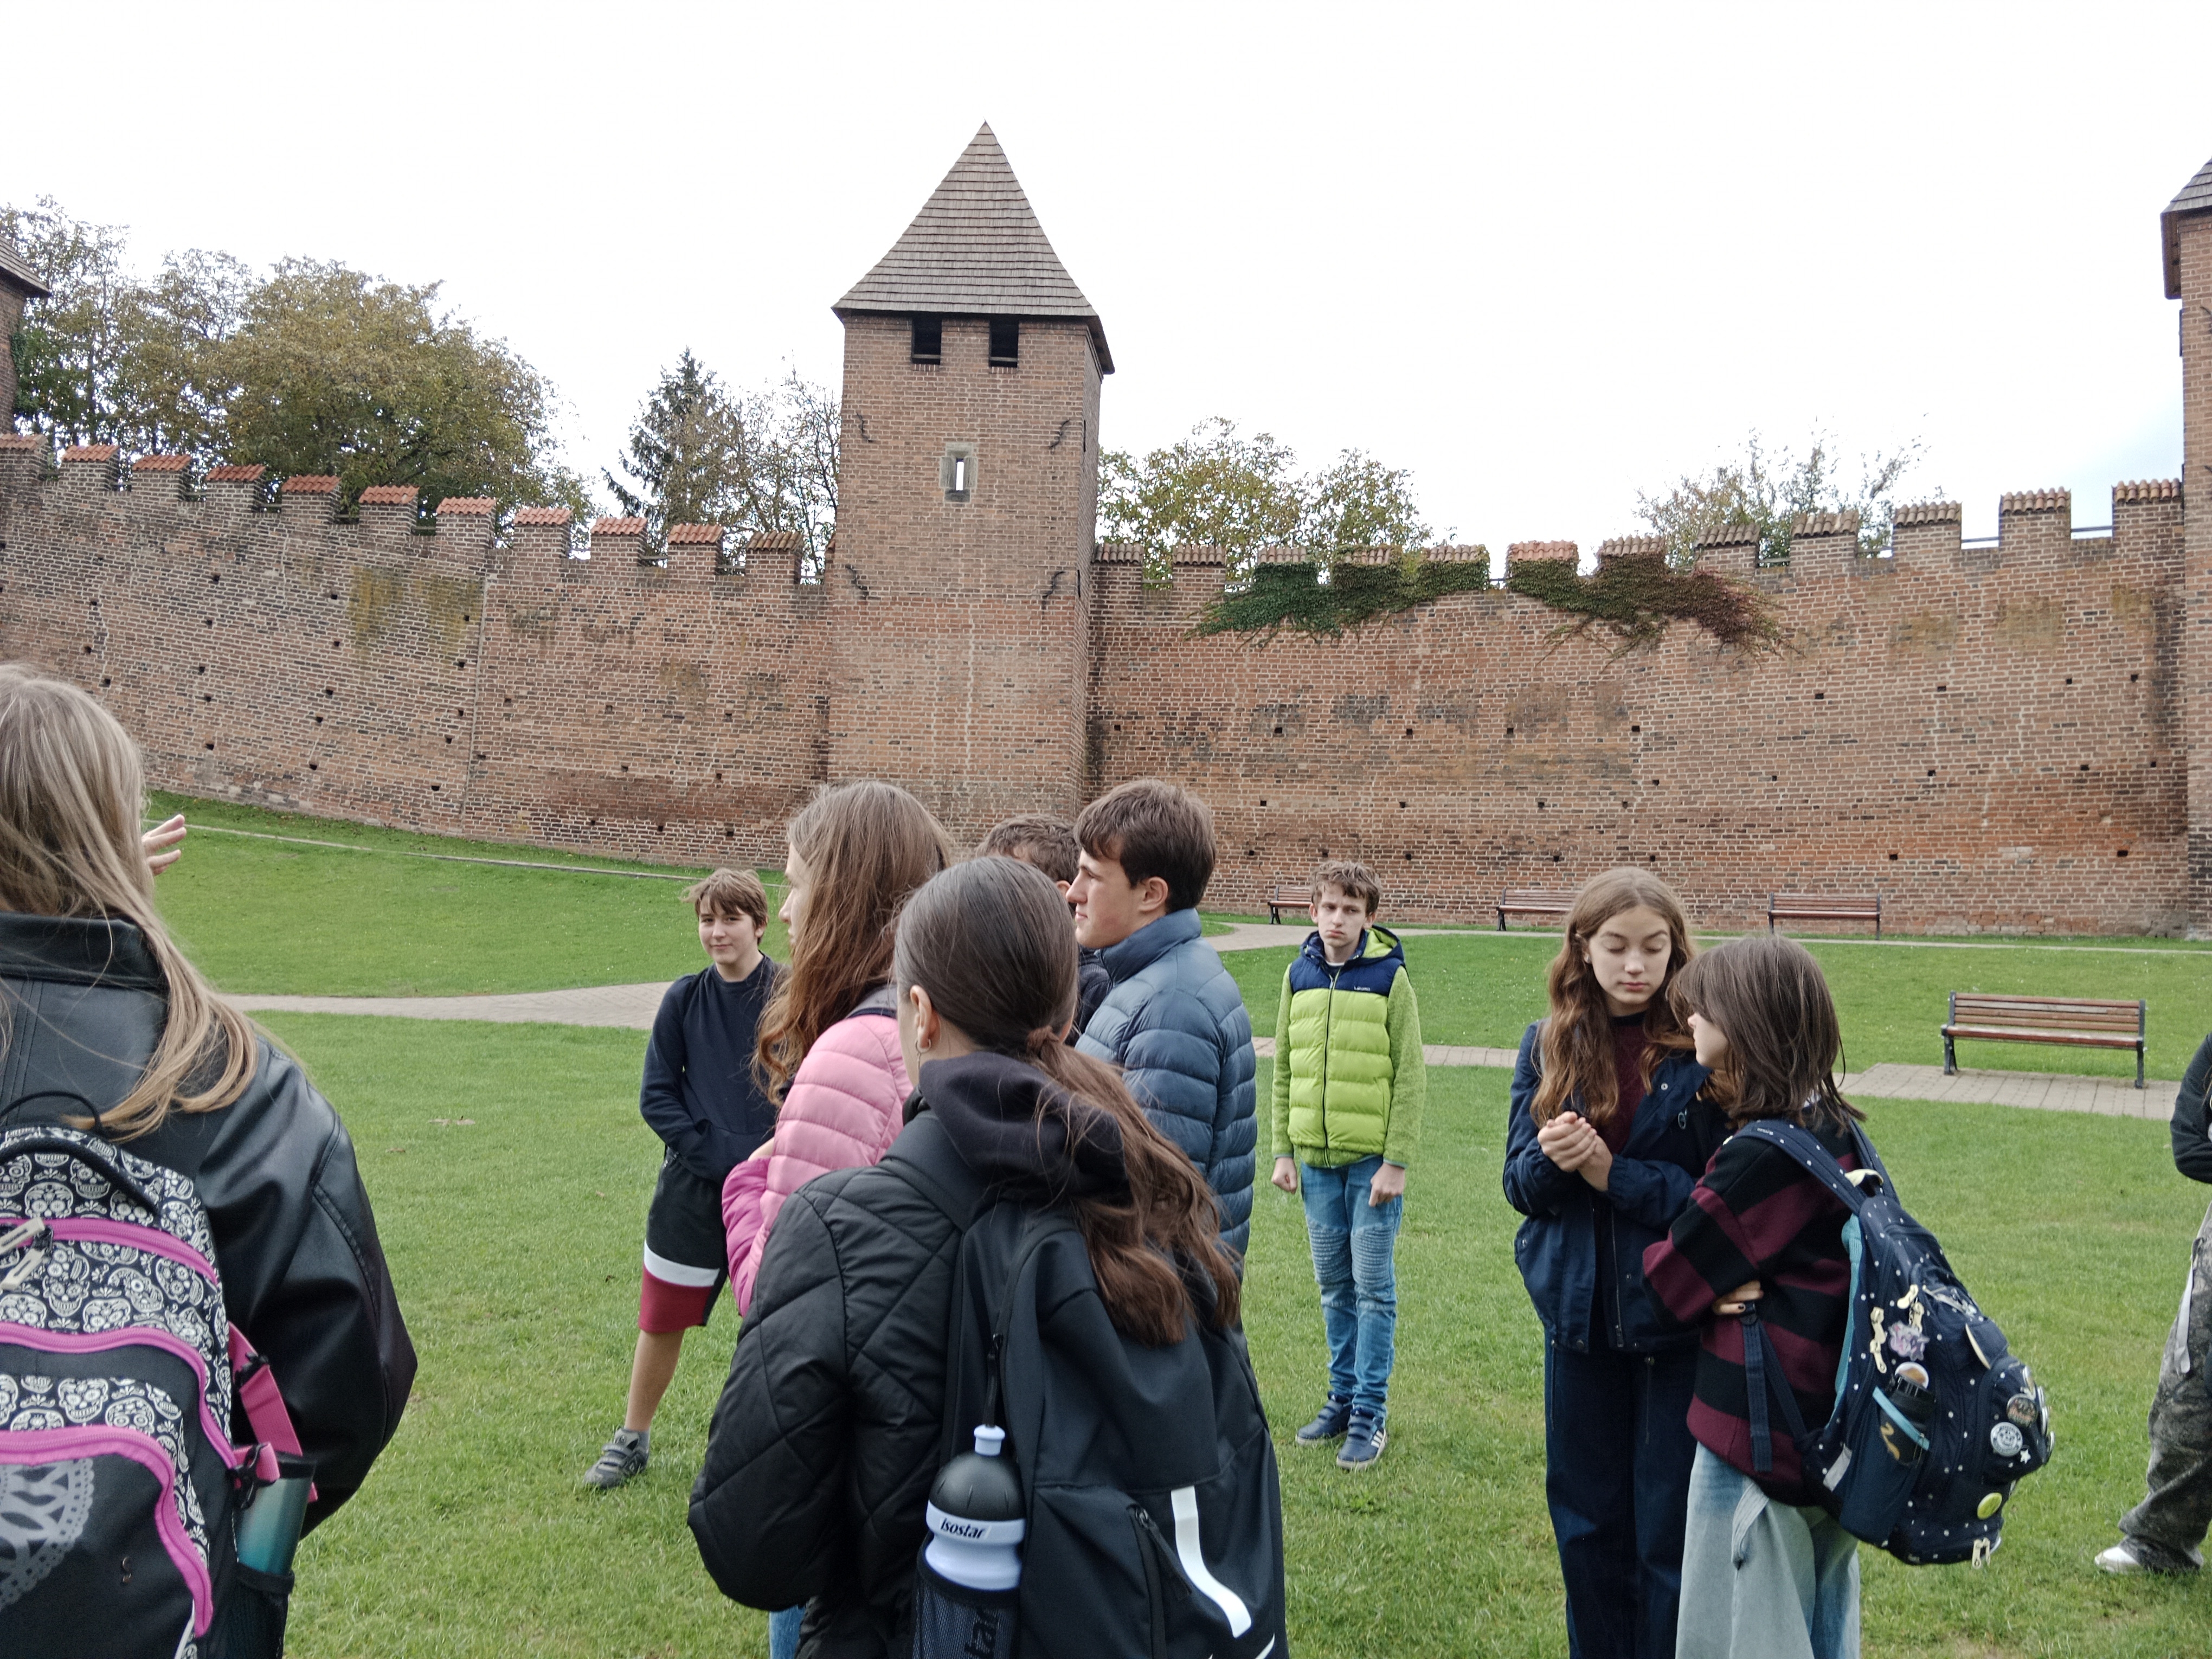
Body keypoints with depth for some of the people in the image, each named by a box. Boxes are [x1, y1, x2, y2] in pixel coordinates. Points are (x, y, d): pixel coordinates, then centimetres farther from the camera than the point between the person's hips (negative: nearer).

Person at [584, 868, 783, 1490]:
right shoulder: (685, 999, -1)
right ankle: (632, 1440, 34)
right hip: (692, 1189, 2)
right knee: (662, 1319, 13)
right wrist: (717, 1152, -11)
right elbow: (656, 1096, 0)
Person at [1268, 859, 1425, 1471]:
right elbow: (1284, 1070, 10)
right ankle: (1343, 1398, 25)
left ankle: (1370, 1414, 11)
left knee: (1373, 1287, 1)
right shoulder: (1298, 976, 5)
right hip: (1315, 1158, 4)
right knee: (1335, 1286, 13)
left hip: (1373, 1160, -4)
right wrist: (1283, 1150, 6)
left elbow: (1411, 1076, -7)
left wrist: (1396, 1162, -11)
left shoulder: (1390, 978, -7)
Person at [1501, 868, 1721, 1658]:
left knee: (1671, 1528, 8)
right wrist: (1551, 1160, -19)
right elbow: (1519, 1185, 2)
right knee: (1586, 1519, 18)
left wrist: (1612, 1172, -18)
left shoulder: (1703, 1050, -11)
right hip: (1579, 1316, 4)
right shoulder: (1547, 1046, 0)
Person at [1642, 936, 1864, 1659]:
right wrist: (1728, 1283, -9)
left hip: (1760, 1431, -9)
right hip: (1831, 1422, 9)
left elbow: (1670, 1279, -15)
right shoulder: (1838, 1129, 3)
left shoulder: (1759, 1155, -24)